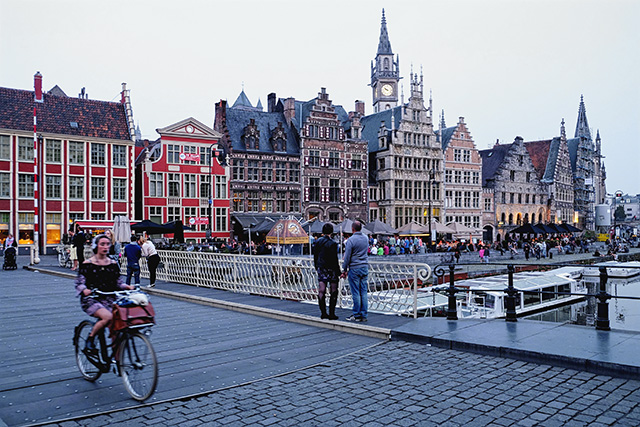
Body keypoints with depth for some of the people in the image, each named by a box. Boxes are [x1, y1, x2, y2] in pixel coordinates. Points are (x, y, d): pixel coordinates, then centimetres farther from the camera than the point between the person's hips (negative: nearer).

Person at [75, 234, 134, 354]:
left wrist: (126, 286, -5)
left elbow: (118, 282, 15)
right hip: (91, 299, -4)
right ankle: (89, 341, -7)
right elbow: (79, 282, -2)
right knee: (108, 317, -31)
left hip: (109, 299, 4)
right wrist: (84, 290, -23)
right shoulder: (87, 264, 1)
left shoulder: (113, 264, 12)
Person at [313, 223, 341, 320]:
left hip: (321, 268, 6)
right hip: (331, 269, -5)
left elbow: (315, 256, 10)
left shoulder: (318, 242, 4)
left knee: (321, 291, 7)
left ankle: (323, 313, 12)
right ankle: (331, 314, 3)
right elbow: (334, 259, -13)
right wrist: (338, 271, -7)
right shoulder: (332, 243, -13)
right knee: (334, 291, 3)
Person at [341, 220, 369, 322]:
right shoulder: (366, 238, 8)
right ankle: (363, 315, 10)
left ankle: (356, 315, 4)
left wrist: (344, 270, -2)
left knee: (356, 293, -1)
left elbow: (347, 257, -10)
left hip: (354, 269, -6)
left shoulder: (351, 240, -12)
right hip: (365, 268, 6)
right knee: (363, 292, 7)